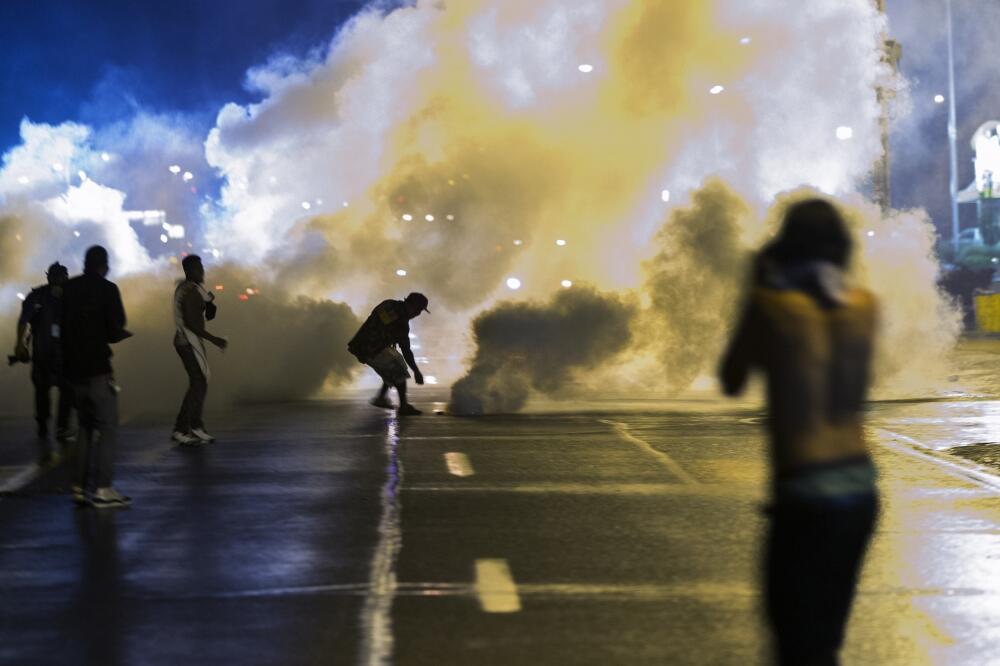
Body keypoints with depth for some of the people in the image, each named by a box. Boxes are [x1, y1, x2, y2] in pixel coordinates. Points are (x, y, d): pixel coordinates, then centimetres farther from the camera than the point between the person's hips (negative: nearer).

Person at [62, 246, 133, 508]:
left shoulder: (68, 289, 9)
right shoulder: (107, 289, -8)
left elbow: (63, 327, 12)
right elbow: (114, 331, -13)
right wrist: (123, 334, 8)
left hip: (74, 368, 6)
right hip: (97, 368, -6)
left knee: (86, 426, 16)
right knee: (107, 427, -2)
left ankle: (80, 487, 13)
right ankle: (102, 489, -8)